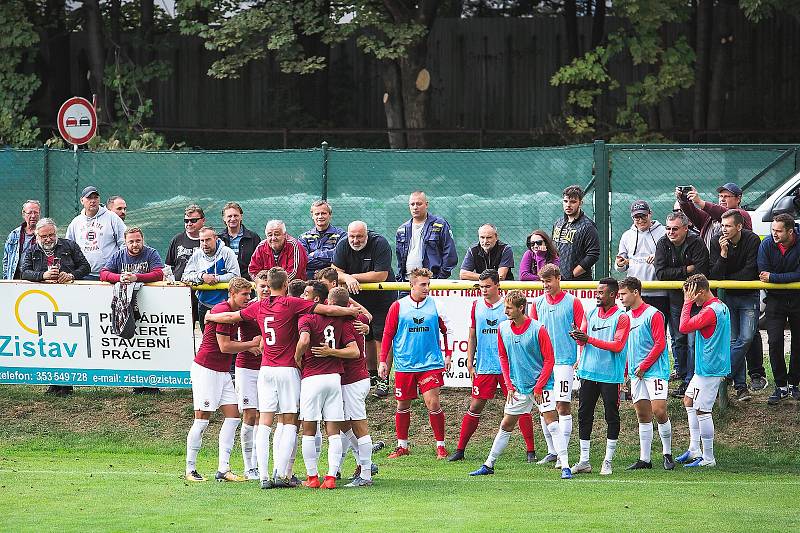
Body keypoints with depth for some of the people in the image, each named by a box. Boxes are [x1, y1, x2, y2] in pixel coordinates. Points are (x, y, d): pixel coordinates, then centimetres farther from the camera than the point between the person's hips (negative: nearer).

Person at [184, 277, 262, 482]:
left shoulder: (233, 312, 13)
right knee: (202, 419, -6)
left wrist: (250, 346, 2)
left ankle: (223, 469, 2)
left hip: (222, 372, 10)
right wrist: (252, 344, -8)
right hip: (206, 370, -10)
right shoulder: (222, 310, -16)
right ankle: (190, 469, 1)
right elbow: (224, 346, -17)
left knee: (233, 415, 3)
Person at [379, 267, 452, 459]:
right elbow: (388, 334, 5)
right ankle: (402, 445, 20)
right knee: (403, 405, 8)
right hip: (404, 365, 1)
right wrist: (383, 361, 2)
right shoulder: (398, 307, 0)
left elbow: (447, 330, 13)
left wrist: (448, 355, 7)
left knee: (432, 403, -10)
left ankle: (440, 445, 0)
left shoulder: (435, 306, 1)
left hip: (430, 364, -1)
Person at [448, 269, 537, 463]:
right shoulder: (477, 306, 7)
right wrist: (470, 362, 8)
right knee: (475, 407, 3)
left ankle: (530, 451, 4)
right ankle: (459, 450, 9)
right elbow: (472, 336, 13)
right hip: (484, 367, 2)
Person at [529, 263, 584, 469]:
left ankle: (563, 454, -7)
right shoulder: (538, 303, 11)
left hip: (564, 361, -5)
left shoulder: (572, 302, -2)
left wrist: (580, 359, -12)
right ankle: (552, 451, 17)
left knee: (563, 406, -9)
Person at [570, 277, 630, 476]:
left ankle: (608, 461, 9)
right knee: (584, 415, 5)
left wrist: (589, 339, -20)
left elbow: (617, 346, -15)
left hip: (610, 375, -5)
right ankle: (584, 461, 11)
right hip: (588, 372, 5)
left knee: (611, 418, 1)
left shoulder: (621, 317, -7)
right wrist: (578, 337, -12)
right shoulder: (592, 313, 11)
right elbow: (583, 339, 13)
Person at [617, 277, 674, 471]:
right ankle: (645, 458, 8)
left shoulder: (653, 314, -8)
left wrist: (644, 366, -12)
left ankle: (667, 454, 2)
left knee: (659, 411, -12)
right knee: (642, 415, 6)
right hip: (636, 374, 7)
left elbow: (660, 344, -12)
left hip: (655, 370, -7)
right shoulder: (626, 316, 14)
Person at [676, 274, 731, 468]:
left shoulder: (710, 311, -21)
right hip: (705, 368, 11)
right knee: (688, 400, 20)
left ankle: (708, 459, -1)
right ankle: (694, 450, 21)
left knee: (702, 411, -6)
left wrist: (688, 303, -17)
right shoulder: (722, 307, 11)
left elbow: (684, 327, -24)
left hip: (708, 370, -11)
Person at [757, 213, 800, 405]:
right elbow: (762, 273, -10)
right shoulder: (767, 244, -12)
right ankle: (781, 386, 1)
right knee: (775, 342, -8)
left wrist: (773, 277, -22)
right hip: (775, 299, 1)